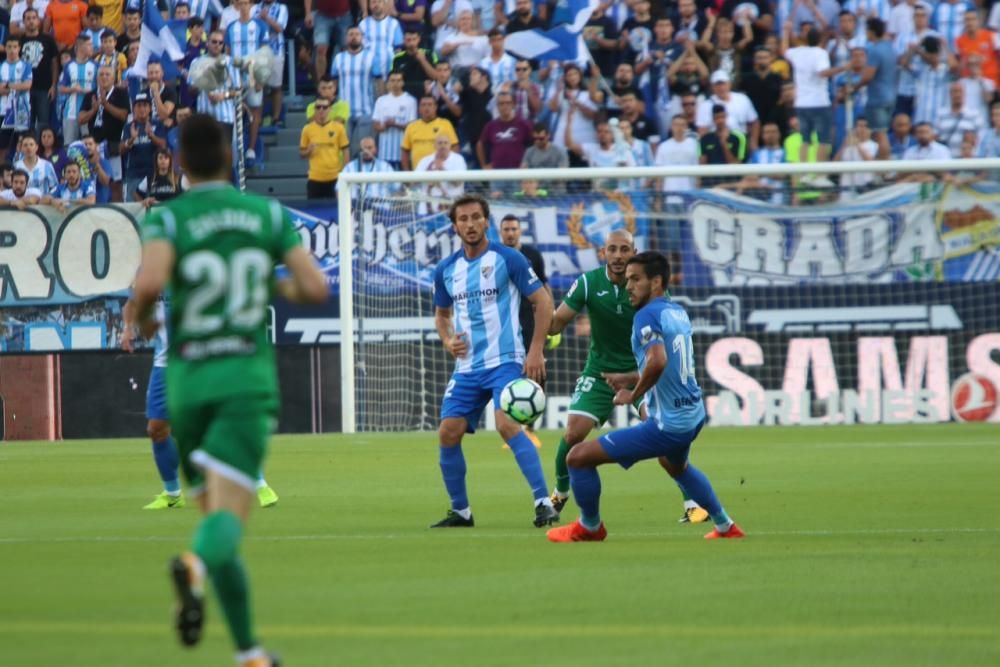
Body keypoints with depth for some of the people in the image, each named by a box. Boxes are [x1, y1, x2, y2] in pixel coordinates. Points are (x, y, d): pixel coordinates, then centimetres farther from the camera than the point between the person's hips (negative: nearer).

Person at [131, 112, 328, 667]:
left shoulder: (167, 218, -2)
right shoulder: (268, 214, 5)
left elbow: (149, 283, -21)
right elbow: (315, 289, 1)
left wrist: (142, 318, 1)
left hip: (187, 386, 1)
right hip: (249, 380, -1)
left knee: (217, 512, 15)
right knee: (229, 518, -14)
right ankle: (194, 563, -50)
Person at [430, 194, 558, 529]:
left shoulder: (508, 259, -6)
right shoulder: (446, 270, 8)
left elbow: (543, 301, -4)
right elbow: (442, 313, 24)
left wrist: (536, 351, -11)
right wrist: (448, 340, 2)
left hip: (505, 361, -6)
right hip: (467, 368, 6)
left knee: (507, 425, -24)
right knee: (449, 433, -2)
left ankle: (544, 503, -21)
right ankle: (460, 511, 15)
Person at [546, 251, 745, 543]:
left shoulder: (648, 315, -18)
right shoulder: (678, 312, 9)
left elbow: (658, 361, -36)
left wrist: (633, 395, -20)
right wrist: (630, 378, 17)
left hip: (667, 425, -9)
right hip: (693, 416, 9)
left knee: (578, 457, -4)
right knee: (676, 466, 43)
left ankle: (589, 528, 17)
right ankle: (726, 527, 50)